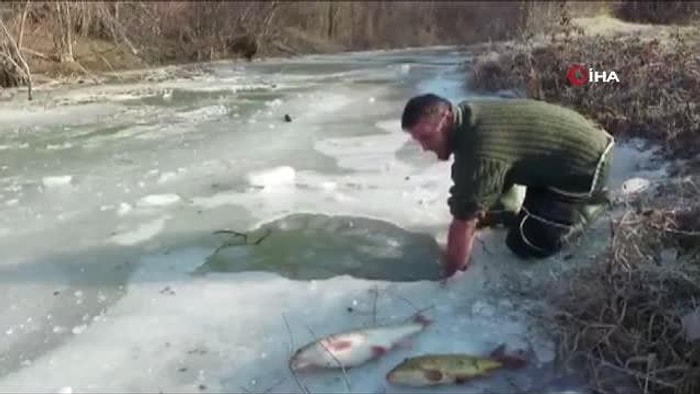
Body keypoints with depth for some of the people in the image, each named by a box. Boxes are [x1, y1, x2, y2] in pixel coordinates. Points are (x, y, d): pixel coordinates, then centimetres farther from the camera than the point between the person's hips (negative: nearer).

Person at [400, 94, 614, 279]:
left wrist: (449, 274, -16)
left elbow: (464, 223, -26)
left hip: (585, 164, -9)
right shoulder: (465, 115, -4)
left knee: (525, 244, -8)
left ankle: (589, 204, 6)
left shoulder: (479, 153, -33)